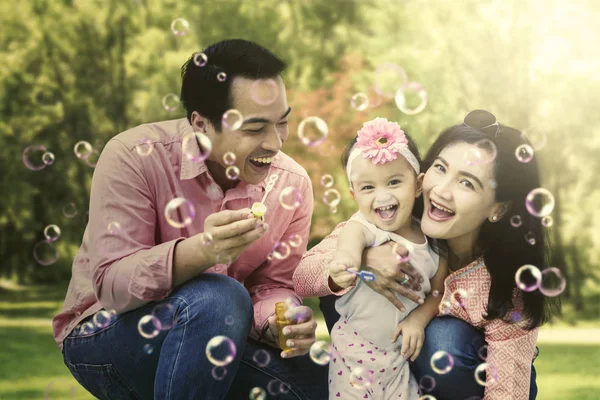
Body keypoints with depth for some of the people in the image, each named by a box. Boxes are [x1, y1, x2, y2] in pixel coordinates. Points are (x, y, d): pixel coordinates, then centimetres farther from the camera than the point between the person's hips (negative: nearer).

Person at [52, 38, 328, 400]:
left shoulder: (293, 184, -6)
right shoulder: (135, 157, -20)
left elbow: (273, 286, 0)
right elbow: (112, 285, -26)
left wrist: (279, 322, -25)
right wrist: (199, 251, -44)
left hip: (213, 339, 5)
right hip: (105, 338, -5)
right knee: (218, 299, -34)